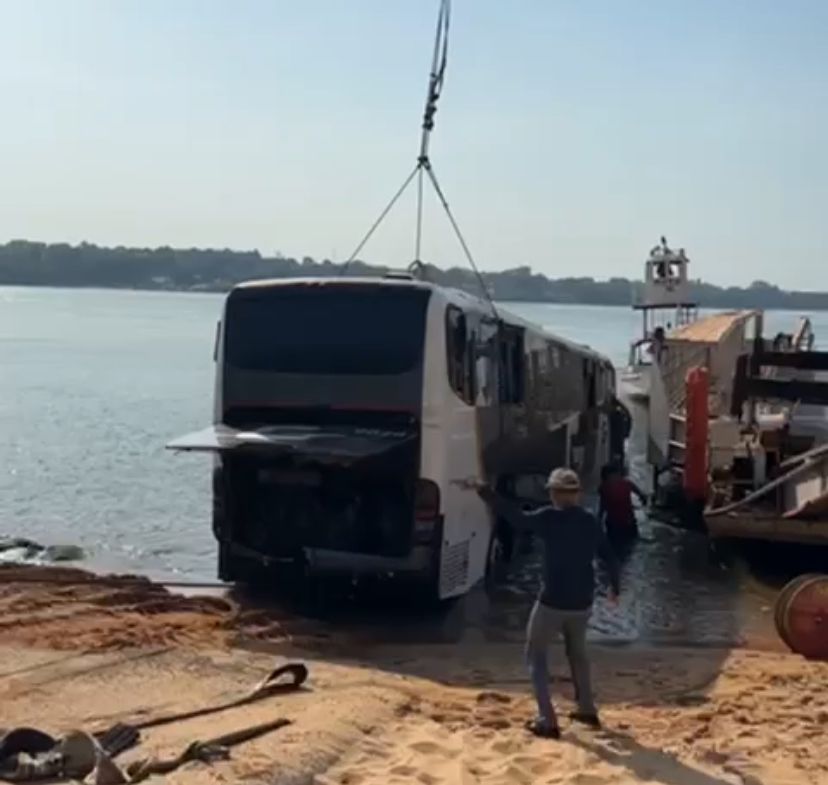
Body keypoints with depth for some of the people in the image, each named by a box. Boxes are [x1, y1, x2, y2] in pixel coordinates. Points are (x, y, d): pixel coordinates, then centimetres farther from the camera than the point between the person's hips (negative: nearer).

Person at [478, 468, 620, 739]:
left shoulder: (549, 518, -14)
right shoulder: (590, 522, 3)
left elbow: (515, 515, -15)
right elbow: (609, 556, 10)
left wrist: (484, 492, -9)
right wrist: (614, 587, 26)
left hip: (552, 601, -6)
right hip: (582, 602, 6)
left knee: (536, 655, 7)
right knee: (577, 652, 27)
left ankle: (547, 720, -1)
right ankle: (587, 710, 33)